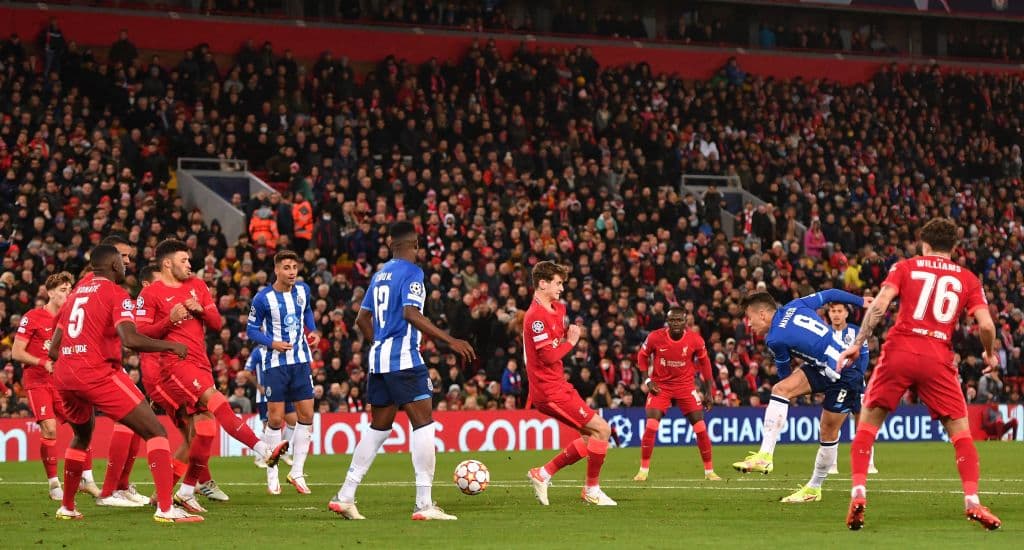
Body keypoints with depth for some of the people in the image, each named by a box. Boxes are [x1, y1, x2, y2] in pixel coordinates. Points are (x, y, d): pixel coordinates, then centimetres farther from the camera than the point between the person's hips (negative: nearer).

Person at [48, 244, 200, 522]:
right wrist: (170, 346, -6)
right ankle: (165, 508, -20)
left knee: (82, 436, 34)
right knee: (155, 432, -5)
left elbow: (53, 349, 20)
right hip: (98, 373, -7)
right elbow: (131, 339, -19)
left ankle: (67, 507, 38)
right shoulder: (116, 295, -2)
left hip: (64, 375, 7)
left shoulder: (75, 293, 19)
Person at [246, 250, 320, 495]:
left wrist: (312, 331, 4)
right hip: (276, 364, -4)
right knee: (275, 419, -4)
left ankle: (297, 472, 11)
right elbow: (251, 329, -4)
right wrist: (272, 343, -18)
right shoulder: (263, 298, -11)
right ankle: (272, 474, 8)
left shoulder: (303, 290, 2)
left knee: (306, 415, 1)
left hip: (301, 361, 4)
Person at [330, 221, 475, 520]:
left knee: (379, 427, 15)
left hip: (379, 359, 8)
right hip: (404, 359, -8)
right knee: (423, 423, -7)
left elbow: (363, 318, 20)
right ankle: (424, 504, -13)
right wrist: (450, 340, -23)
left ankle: (345, 497, 14)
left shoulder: (380, 274, 16)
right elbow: (411, 313, -22)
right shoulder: (412, 272, -8)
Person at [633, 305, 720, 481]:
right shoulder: (655, 337, -15)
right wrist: (648, 380, -8)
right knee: (651, 426, -15)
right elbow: (642, 356, 3)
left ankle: (709, 471, 11)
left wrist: (708, 392, 4)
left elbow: (704, 362, 3)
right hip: (660, 386, -1)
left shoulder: (695, 340, -13)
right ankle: (643, 470, -3)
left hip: (685, 386, 1)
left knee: (700, 428, -3)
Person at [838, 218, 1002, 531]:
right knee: (960, 431, 9)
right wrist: (990, 354, 22)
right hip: (939, 360, 0)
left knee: (868, 421, 11)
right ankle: (972, 502, -3)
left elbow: (880, 305, -4)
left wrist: (857, 344, -2)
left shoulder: (905, 267, 12)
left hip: (899, 352, 0)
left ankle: (858, 494, -4)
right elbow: (986, 324, 3)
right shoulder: (967, 279, 14)